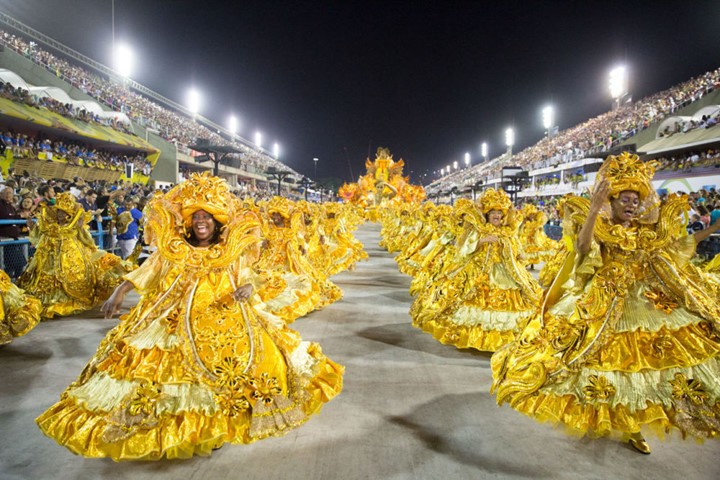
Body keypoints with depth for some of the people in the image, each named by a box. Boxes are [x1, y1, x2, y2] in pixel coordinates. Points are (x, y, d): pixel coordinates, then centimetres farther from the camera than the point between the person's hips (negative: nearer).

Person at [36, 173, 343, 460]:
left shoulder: (233, 250, 5)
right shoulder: (173, 249, 7)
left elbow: (245, 275, -1)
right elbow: (149, 270, 5)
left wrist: (246, 287, -24)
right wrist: (120, 292, -6)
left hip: (226, 316, -1)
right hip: (177, 318, 1)